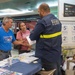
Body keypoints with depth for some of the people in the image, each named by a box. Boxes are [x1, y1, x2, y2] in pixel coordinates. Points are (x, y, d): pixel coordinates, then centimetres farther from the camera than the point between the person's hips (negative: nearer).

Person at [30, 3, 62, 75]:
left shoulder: (42, 21, -21)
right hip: (57, 54, 8)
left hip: (47, 56, -8)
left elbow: (32, 37, -13)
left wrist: (32, 31, 8)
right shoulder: (57, 20, 6)